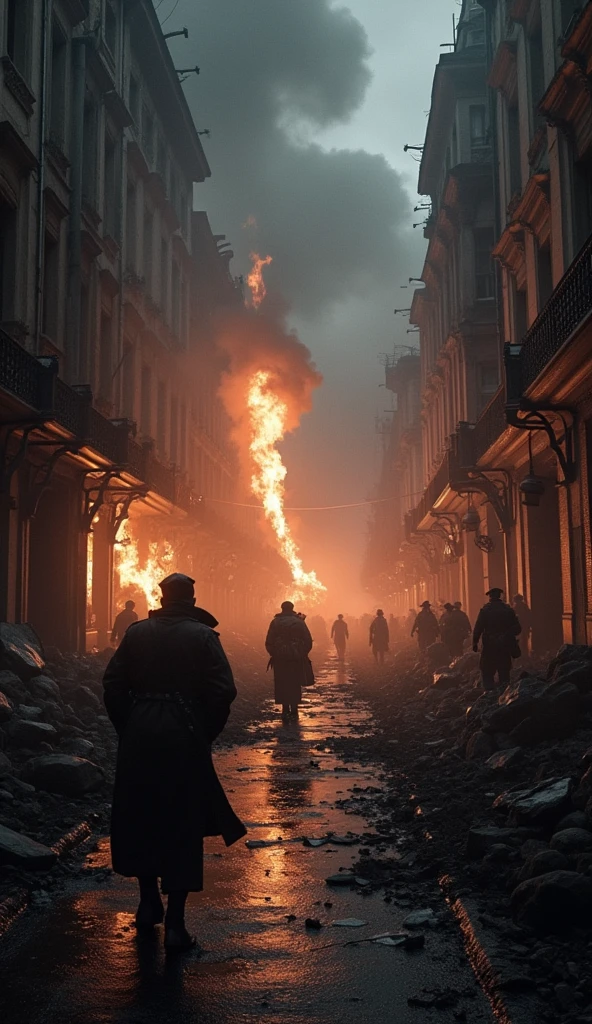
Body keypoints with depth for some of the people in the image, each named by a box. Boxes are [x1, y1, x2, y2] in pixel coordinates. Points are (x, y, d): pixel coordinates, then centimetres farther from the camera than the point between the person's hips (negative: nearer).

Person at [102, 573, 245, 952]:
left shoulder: (138, 632, 4)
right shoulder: (203, 635, -3)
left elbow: (113, 683, 0)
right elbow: (223, 690, -11)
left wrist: (126, 727, 9)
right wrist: (207, 732, 2)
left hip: (139, 738, 3)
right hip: (184, 738, -2)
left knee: (140, 817, 18)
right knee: (182, 825, 3)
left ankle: (149, 902, 30)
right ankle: (175, 923, 2)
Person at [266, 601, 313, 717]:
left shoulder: (275, 622, 2)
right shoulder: (299, 622, 2)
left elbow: (269, 643, -2)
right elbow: (308, 641, 0)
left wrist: (273, 654, 11)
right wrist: (303, 654, 12)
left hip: (279, 658, 0)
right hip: (297, 659, 0)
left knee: (282, 684, 7)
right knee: (295, 684, 9)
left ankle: (285, 708, 3)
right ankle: (294, 709, 7)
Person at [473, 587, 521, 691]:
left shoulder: (485, 610, -7)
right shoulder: (508, 610, 1)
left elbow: (478, 628, -11)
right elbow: (517, 628, 3)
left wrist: (475, 642, -4)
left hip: (489, 647, -3)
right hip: (505, 647, 3)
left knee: (487, 673, 4)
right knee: (504, 672, 12)